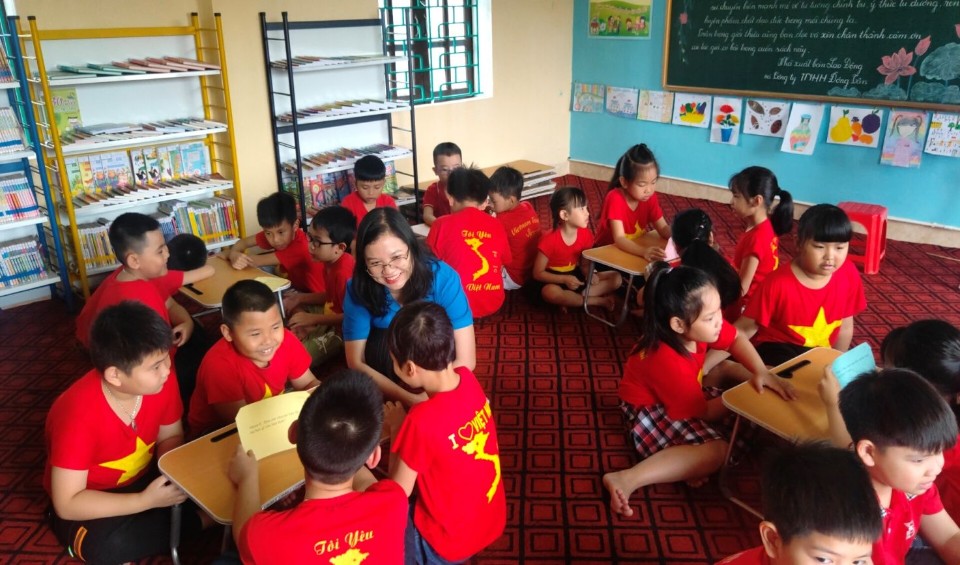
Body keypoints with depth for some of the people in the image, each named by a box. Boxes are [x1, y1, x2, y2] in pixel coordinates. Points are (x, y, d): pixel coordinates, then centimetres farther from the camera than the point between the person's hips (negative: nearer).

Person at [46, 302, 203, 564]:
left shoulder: (161, 381, -19)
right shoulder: (79, 415, -33)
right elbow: (67, 504, -27)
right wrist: (146, 501, -32)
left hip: (144, 480, 4)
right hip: (90, 503, -4)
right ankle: (201, 520, -14)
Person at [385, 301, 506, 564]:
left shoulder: (421, 422, -31)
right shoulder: (468, 379, -12)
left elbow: (398, 493, -15)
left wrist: (396, 428, -7)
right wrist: (409, 425, 0)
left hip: (449, 543, -7)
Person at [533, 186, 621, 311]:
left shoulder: (585, 234, -7)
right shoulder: (549, 240, -22)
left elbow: (584, 262, 6)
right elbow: (538, 273, -16)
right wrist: (565, 279, -27)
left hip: (576, 277, 6)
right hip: (555, 280, -6)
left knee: (616, 277, -7)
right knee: (550, 292, -41)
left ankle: (571, 298, -19)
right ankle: (599, 300, -24)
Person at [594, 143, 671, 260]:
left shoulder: (650, 197, -8)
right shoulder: (615, 198, -25)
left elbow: (663, 228, -5)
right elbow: (619, 239, -31)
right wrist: (644, 251, -49)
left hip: (635, 250, 5)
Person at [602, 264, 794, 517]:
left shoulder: (698, 325, -16)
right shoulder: (668, 362, -36)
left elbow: (736, 339, 2)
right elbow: (704, 412, -21)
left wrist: (761, 372, -15)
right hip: (650, 408, -10)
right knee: (716, 450, -25)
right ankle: (627, 479, -32)